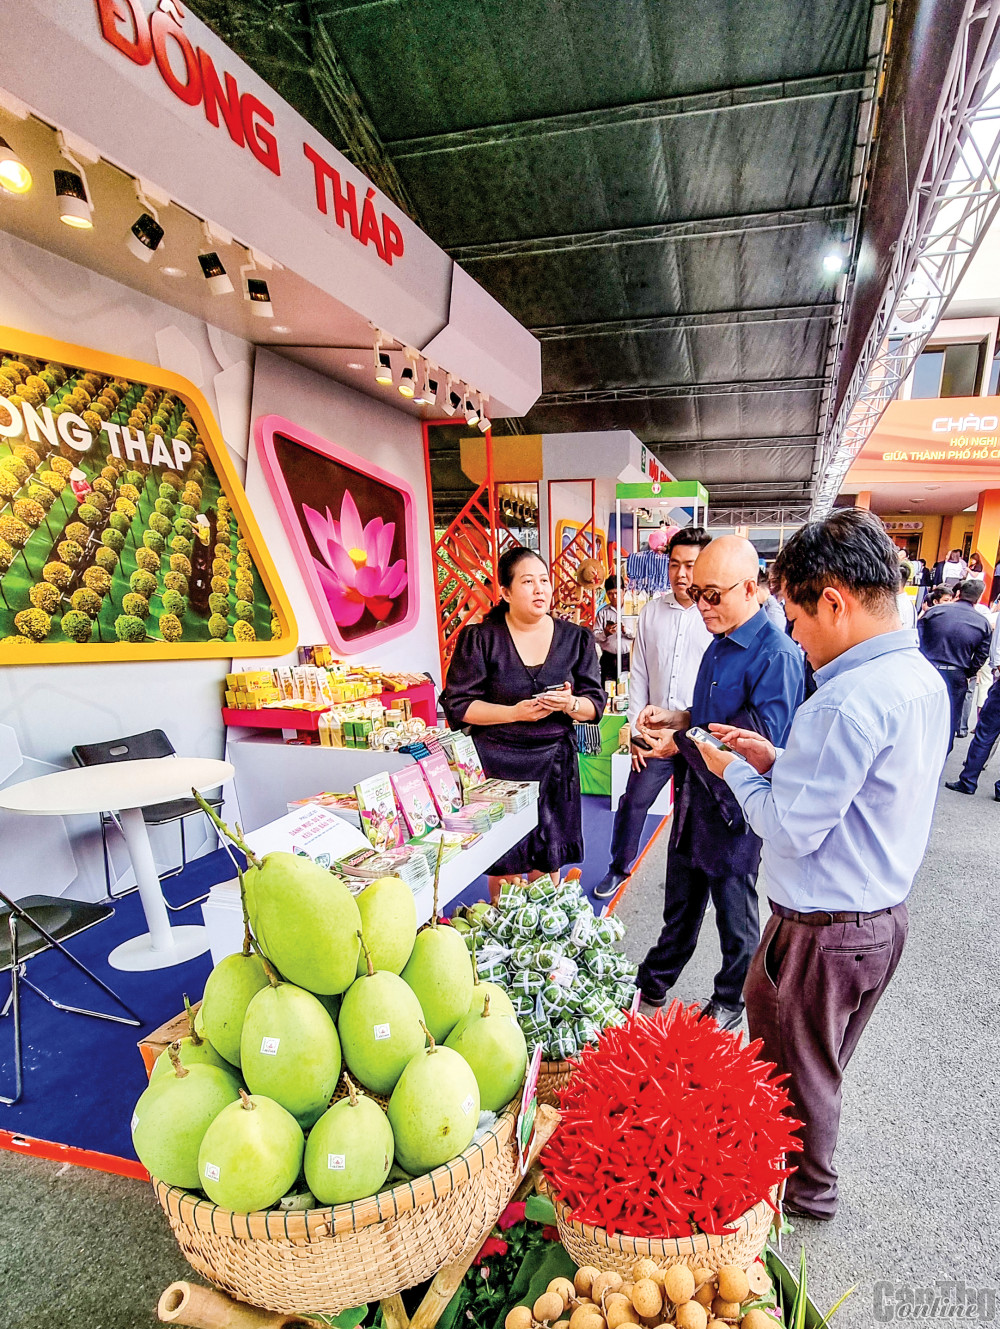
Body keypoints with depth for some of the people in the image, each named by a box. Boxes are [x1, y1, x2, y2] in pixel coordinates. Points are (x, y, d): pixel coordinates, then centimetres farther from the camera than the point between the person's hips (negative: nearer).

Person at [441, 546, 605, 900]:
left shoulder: (576, 638, 4)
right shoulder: (479, 639, -5)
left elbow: (596, 704, 6)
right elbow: (457, 705, -6)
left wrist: (571, 704, -17)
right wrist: (515, 713, -17)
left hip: (554, 761, 3)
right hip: (497, 762, -2)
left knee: (548, 858, 12)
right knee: (504, 860, 6)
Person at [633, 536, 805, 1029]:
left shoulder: (776, 654, -22)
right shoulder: (719, 644, 6)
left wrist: (681, 743, -21)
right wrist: (677, 718, -1)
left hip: (734, 805, -8)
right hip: (694, 795, 8)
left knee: (735, 913, 16)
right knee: (680, 905, 23)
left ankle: (730, 1002, 39)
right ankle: (652, 986, 42)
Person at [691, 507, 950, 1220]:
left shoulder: (849, 700, -31)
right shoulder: (924, 678, 0)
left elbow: (790, 828, -24)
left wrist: (736, 772, -9)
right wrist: (778, 760, 2)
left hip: (824, 933, -9)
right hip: (884, 915, 9)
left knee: (794, 1066, 18)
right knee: (824, 1060, 29)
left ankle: (805, 1188, 42)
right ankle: (808, 1166, 52)